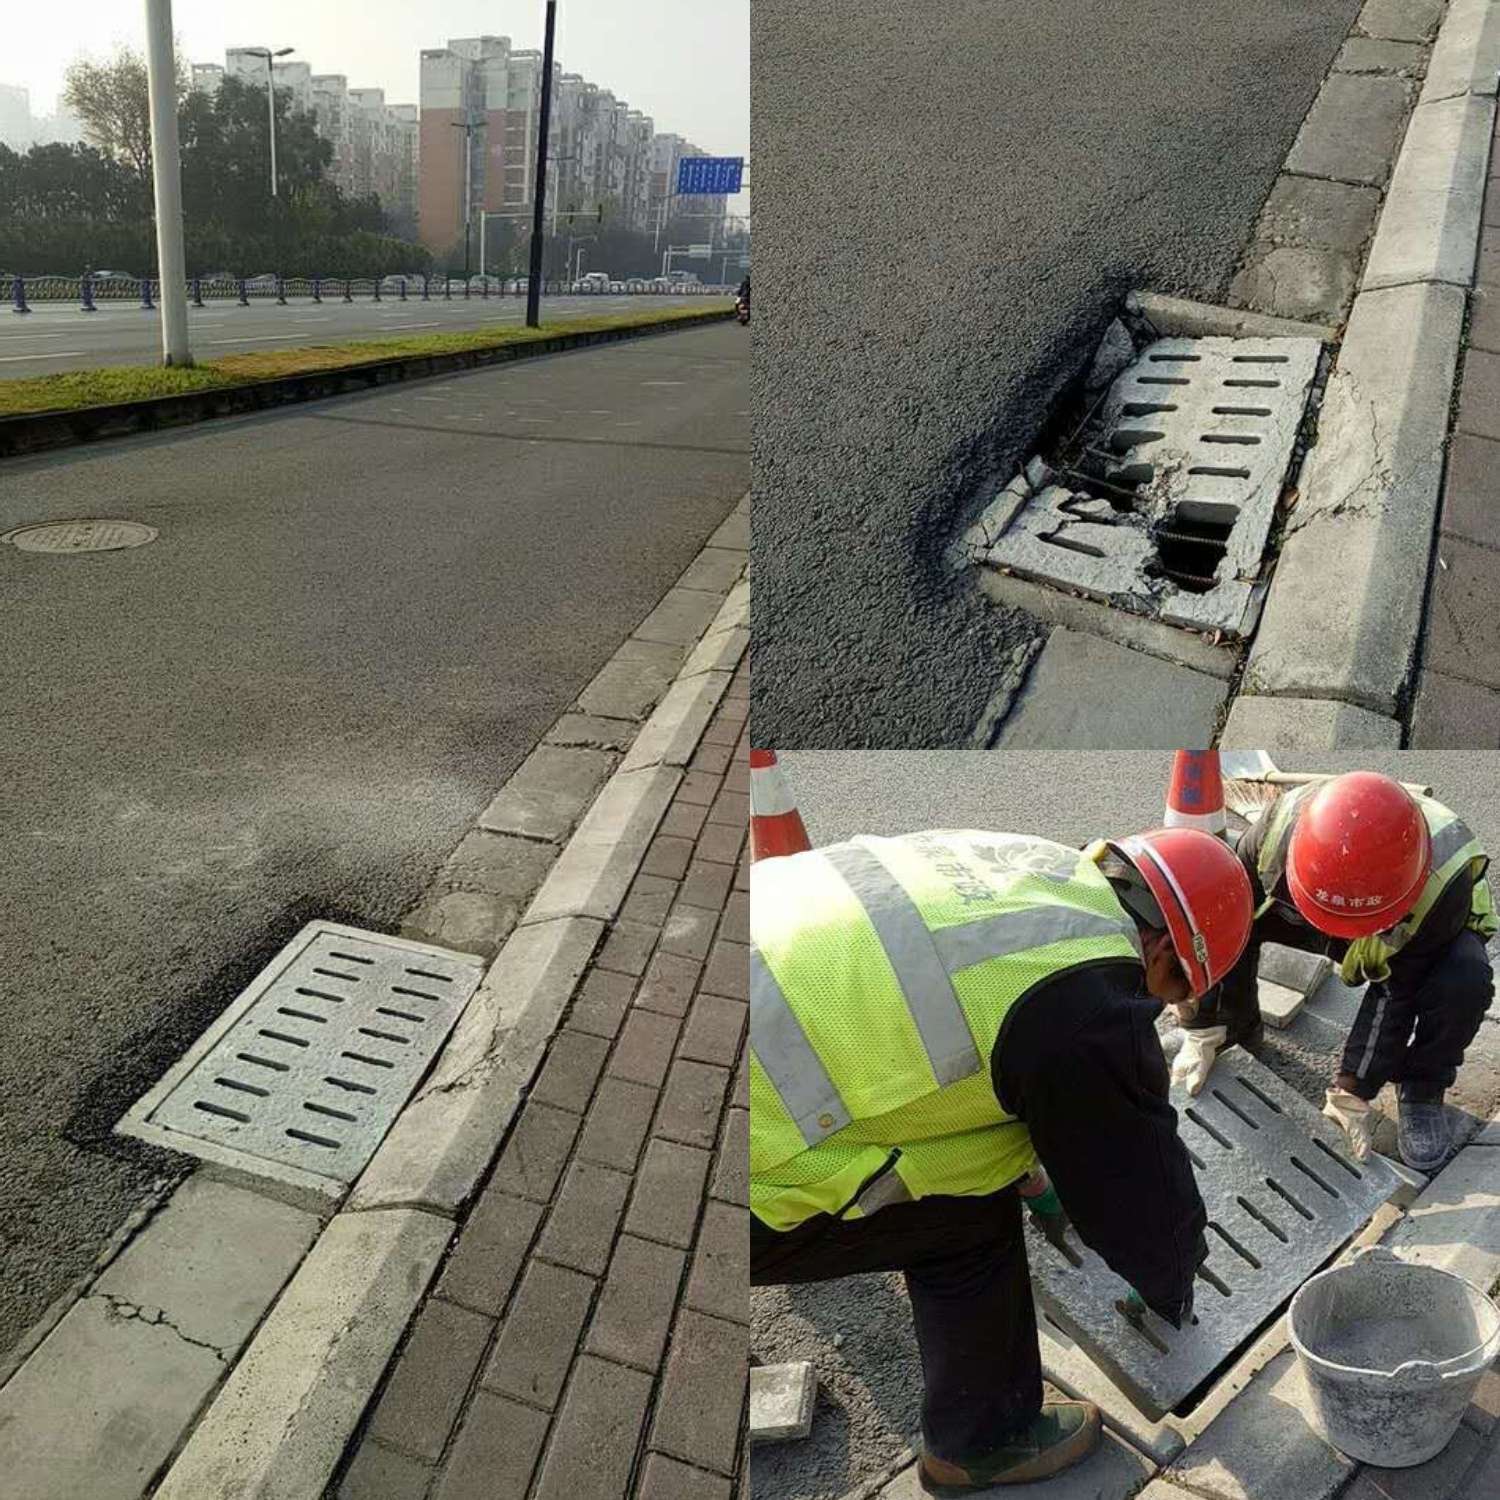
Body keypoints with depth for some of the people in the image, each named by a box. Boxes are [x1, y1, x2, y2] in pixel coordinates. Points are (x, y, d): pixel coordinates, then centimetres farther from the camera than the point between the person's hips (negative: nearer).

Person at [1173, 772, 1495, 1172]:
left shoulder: (1443, 884, -40)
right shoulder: (1282, 825, -37)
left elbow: (1397, 994, -29)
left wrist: (1352, 1091, -26)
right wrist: (1202, 1033, -22)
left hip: (1425, 937, -2)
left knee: (1466, 979, -36)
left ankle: (1422, 1091, -8)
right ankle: (1237, 1030, 2)